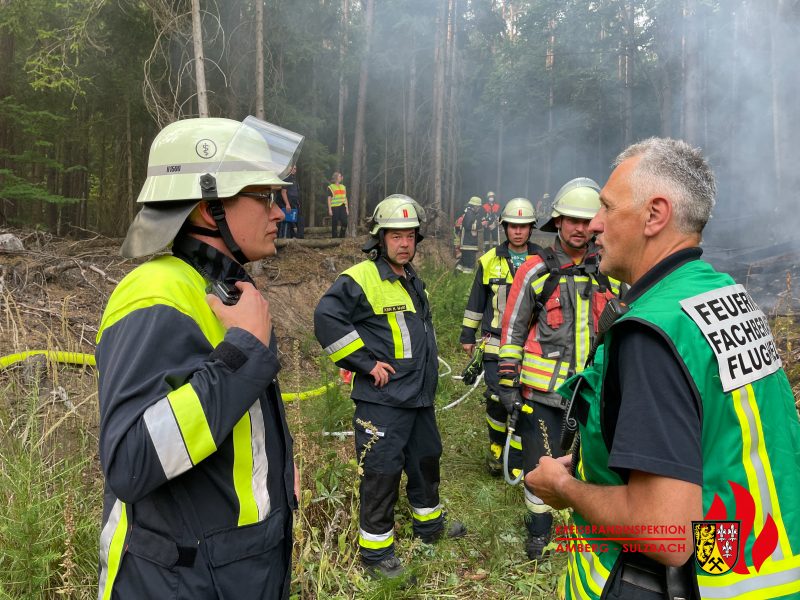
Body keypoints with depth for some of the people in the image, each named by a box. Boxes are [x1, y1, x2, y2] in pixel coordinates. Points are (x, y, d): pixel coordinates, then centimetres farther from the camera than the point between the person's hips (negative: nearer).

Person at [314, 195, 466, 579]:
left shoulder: (412, 281, 13)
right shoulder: (361, 279, -16)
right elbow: (327, 320, -25)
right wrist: (366, 362, -22)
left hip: (420, 395, 9)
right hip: (383, 400, -9)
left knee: (426, 459, 22)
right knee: (382, 472, 0)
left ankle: (429, 524, 43)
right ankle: (375, 550, 18)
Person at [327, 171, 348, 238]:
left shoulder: (343, 187, 19)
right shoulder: (331, 187, 2)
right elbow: (329, 199, -1)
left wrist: (347, 208, 13)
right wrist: (330, 209, -9)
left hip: (342, 207, 5)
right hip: (335, 207, -5)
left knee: (344, 223, -5)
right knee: (334, 224, -3)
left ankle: (341, 237, 9)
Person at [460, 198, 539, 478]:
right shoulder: (490, 261, 4)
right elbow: (476, 300, 10)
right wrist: (467, 335, 10)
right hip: (497, 344, 0)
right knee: (497, 399, -4)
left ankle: (517, 463, 17)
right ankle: (496, 446, 24)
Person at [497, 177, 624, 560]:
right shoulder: (535, 271, -4)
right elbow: (512, 330, -2)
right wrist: (507, 383, -4)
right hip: (543, 389, -2)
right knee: (541, 464, 7)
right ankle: (539, 530, 29)